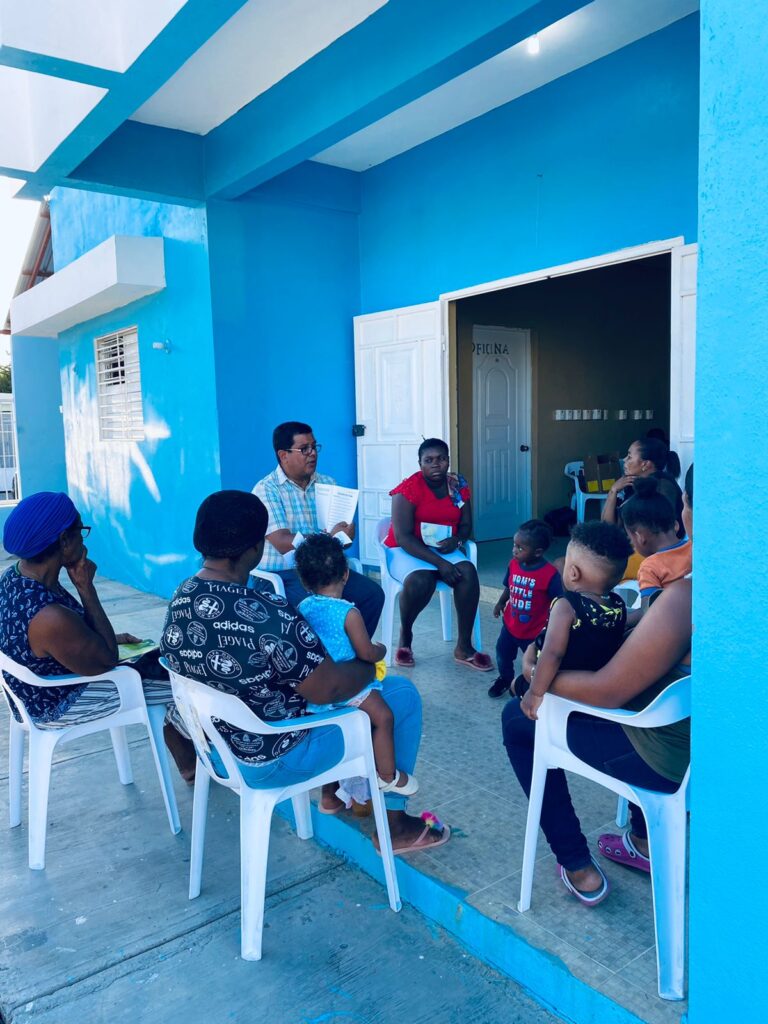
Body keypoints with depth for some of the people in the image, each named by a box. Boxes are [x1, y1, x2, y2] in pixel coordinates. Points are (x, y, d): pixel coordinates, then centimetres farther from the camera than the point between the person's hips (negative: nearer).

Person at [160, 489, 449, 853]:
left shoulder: (182, 596, -7)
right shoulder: (266, 615, -34)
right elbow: (328, 689, -26)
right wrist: (371, 662, -7)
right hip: (271, 759, -8)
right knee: (403, 693, 5)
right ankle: (395, 824, 20)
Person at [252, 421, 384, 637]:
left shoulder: (327, 484, 11)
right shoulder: (266, 489, -8)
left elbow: (342, 532, 6)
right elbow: (283, 543, -18)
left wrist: (345, 535, -18)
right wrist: (329, 539, -22)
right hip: (282, 574, -6)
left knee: (373, 594, -13)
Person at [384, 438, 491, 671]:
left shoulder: (458, 486, 2)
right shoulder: (408, 489, -15)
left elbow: (466, 525, 9)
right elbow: (403, 537, -21)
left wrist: (456, 540, -16)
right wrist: (439, 563, -29)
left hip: (443, 549, 4)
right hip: (406, 550, -4)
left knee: (468, 572, -26)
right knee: (420, 580, -36)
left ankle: (464, 647, -15)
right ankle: (405, 634, -4)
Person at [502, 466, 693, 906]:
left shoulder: (686, 597, -31)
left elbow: (607, 692, -24)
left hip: (671, 758, -8)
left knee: (518, 718, 8)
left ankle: (579, 869, 18)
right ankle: (644, 842, 38)